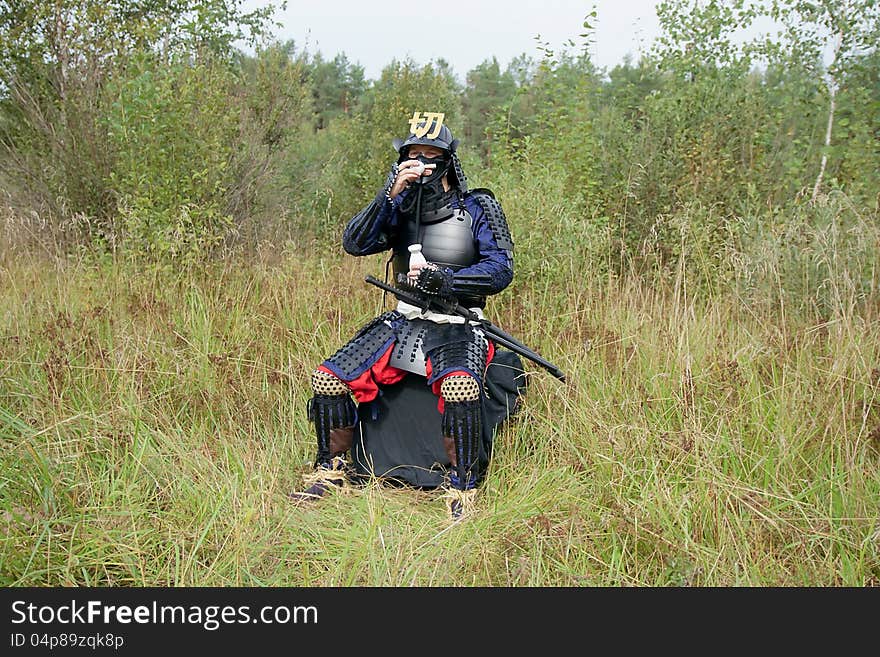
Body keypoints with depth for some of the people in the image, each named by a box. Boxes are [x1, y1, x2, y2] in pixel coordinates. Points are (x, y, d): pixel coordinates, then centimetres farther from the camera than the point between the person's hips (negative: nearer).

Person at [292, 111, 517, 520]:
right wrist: (391, 194, -19)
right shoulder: (400, 208, 9)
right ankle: (331, 470, 12)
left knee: (459, 386, -37)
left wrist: (442, 279, -20)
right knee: (328, 379, -10)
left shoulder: (478, 208, -1)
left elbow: (500, 271, -9)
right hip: (402, 321, 4)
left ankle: (462, 487, -17)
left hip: (457, 327, -4)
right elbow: (354, 243, -8)